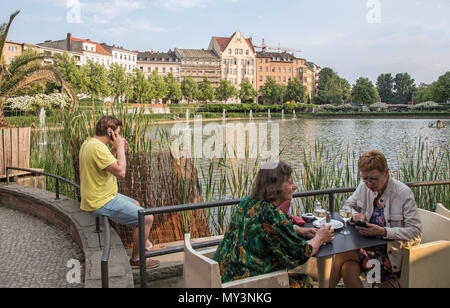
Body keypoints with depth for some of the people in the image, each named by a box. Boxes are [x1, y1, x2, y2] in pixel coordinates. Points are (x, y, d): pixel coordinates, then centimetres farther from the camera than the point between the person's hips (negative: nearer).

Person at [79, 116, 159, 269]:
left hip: (95, 197, 11)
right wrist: (120, 149, -18)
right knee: (147, 218, -8)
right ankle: (136, 259, 8)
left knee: (135, 204, 29)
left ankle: (146, 244, 40)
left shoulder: (88, 143, 8)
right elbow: (120, 172, -30)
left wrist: (116, 150, 9)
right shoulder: (98, 147, -25)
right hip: (102, 203, -11)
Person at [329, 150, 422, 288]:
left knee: (342, 254, -24)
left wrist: (383, 231, -30)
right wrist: (356, 215, -10)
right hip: (368, 245, 5)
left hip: (391, 254, -5)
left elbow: (416, 232, -18)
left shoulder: (403, 193, -14)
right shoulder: (364, 186, 2)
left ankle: (330, 284, -3)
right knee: (348, 270, -26)